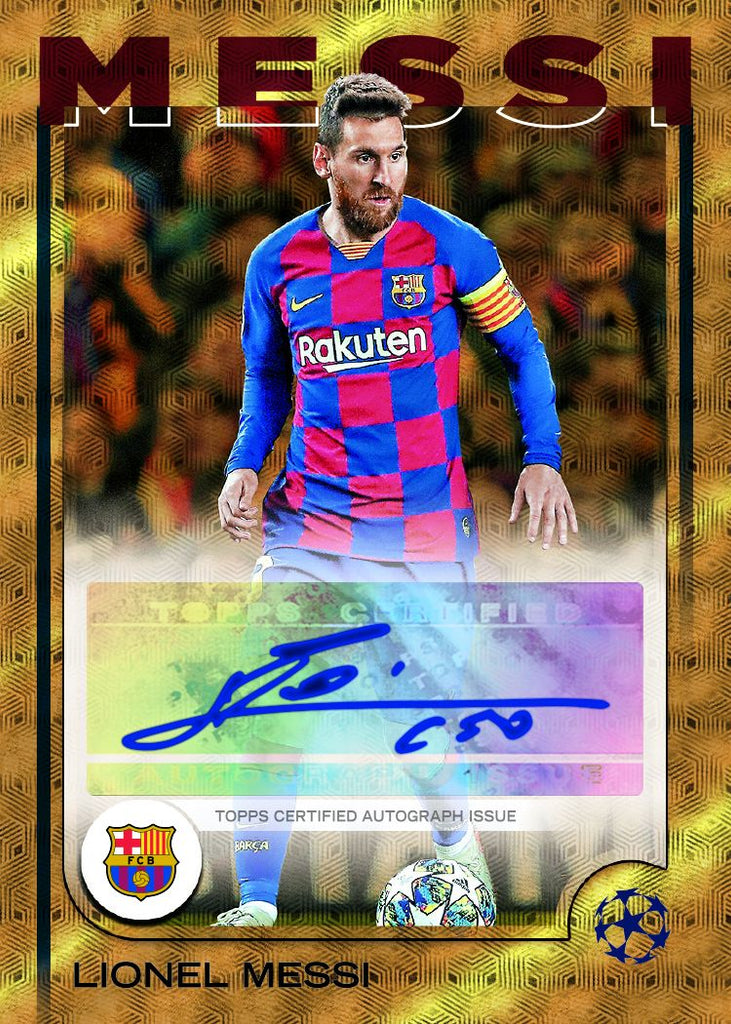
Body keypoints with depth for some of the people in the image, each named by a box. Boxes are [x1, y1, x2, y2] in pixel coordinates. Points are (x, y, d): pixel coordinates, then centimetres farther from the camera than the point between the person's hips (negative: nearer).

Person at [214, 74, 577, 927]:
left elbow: (521, 348, 6)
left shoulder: (450, 246, -6)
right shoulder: (277, 262, 1)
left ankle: (454, 838, 40)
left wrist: (542, 458, -4)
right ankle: (256, 906, 7)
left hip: (428, 526, -1)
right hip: (310, 522, 1)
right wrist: (244, 464, 1)